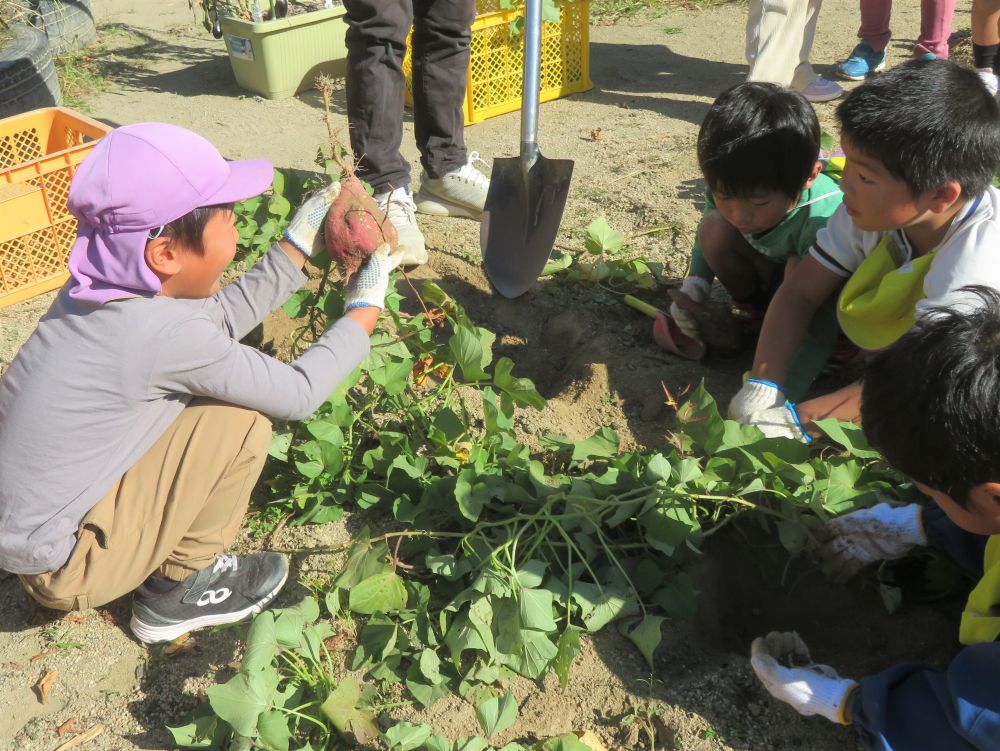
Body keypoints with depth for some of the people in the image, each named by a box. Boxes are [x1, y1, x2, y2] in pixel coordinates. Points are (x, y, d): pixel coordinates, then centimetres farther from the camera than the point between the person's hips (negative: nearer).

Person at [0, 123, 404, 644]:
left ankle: (169, 562, 17)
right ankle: (179, 590, 5)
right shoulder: (163, 331, -30)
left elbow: (218, 320, 8)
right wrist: (364, 308, -5)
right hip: (63, 566, -8)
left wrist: (299, 246, 8)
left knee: (212, 388, 10)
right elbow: (299, 395, -18)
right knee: (239, 422, -16)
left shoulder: (100, 284, -7)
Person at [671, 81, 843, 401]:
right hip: (770, 275, 5)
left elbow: (819, 322, -42)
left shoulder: (824, 219, -41)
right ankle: (752, 311, 0)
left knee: (800, 267, -37)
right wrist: (695, 280, -22)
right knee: (714, 229, -20)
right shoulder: (731, 188, -25)